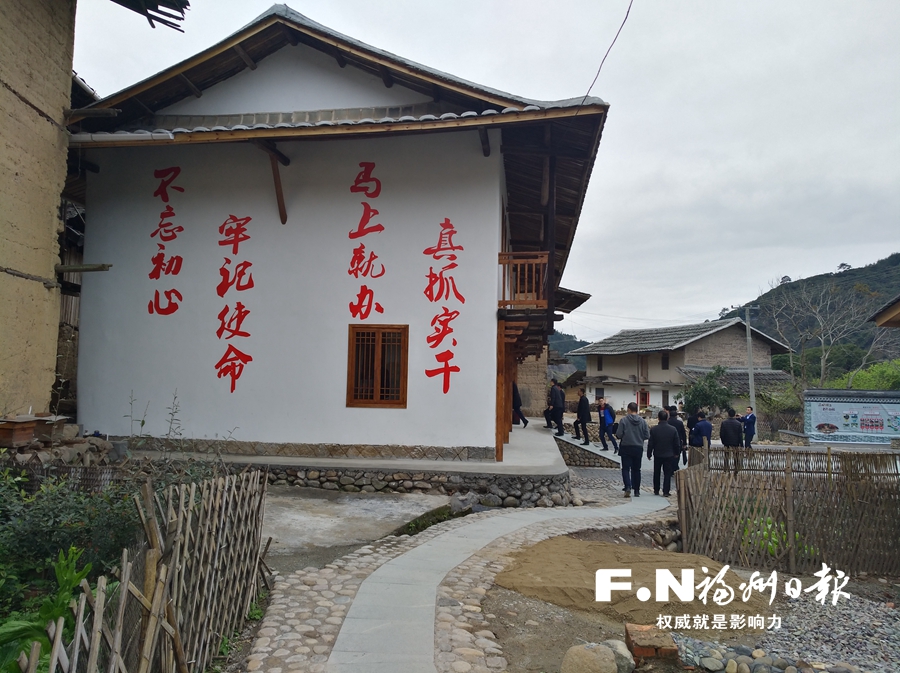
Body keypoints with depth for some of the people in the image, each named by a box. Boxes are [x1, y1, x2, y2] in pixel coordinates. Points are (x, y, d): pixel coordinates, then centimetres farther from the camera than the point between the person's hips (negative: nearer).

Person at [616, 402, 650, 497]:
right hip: (638, 448, 3)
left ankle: (628, 487, -16)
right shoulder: (643, 421, -2)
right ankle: (637, 490, 17)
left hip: (626, 448, -3)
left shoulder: (624, 420, -11)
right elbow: (647, 436, -1)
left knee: (626, 468, 3)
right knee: (636, 469, 13)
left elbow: (618, 435, -13)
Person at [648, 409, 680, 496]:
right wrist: (676, 453, 13)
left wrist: (649, 454, 5)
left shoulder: (654, 430, -12)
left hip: (657, 455, 0)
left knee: (656, 473, 15)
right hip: (669, 455, 0)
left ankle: (656, 490, 22)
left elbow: (650, 444, -7)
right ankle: (666, 491, 4)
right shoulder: (673, 429, -10)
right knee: (667, 473, 7)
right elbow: (677, 443, -2)